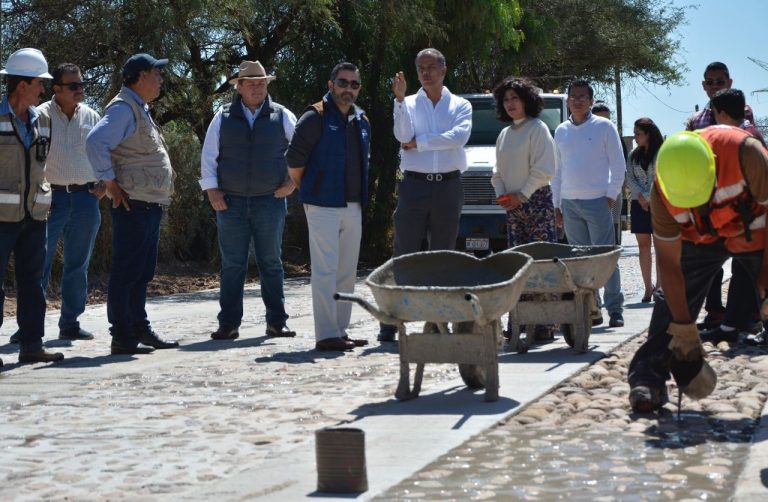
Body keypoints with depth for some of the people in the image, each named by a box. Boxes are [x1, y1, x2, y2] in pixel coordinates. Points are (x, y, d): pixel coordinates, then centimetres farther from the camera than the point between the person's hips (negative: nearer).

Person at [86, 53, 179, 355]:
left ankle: (140, 330, 22)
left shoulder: (140, 110, 20)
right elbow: (95, 142, -25)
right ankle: (122, 338, -5)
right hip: (134, 204, -10)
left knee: (142, 273, 15)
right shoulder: (123, 108, -12)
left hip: (151, 205, 10)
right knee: (127, 271, -7)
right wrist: (110, 182, -21)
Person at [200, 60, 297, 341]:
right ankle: (228, 325, 4)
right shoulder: (224, 117, 6)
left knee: (271, 263, 5)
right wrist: (211, 190, -1)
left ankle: (276, 323, 10)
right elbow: (208, 155, 7)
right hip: (231, 202, 0)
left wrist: (293, 181, 3)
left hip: (270, 200, 0)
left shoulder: (282, 116, 5)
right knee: (232, 265, 1)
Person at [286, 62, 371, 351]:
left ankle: (340, 330, 19)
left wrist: (360, 195, 15)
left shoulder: (362, 121, 13)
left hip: (353, 207, 8)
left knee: (347, 273, 11)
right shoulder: (316, 117, -9)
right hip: (323, 207, -8)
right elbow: (294, 160, -9)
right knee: (326, 271, -9)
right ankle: (326, 335, -9)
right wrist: (308, 191, 0)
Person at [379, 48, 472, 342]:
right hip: (415, 185, -1)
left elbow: (460, 136, -10)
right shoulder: (409, 104, 9)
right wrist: (400, 99, -16)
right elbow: (403, 135, -9)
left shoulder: (460, 105, 9)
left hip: (449, 186, 1)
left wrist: (419, 142, -9)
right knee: (404, 255, -5)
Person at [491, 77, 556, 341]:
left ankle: (545, 323, -10)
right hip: (512, 207, 7)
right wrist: (501, 193, 2)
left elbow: (544, 169, -12)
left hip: (537, 201, -7)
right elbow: (498, 170, 20)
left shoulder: (537, 128, -4)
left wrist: (522, 195, -14)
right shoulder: (505, 134, 17)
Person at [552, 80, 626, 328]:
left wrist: (611, 195, -7)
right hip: (569, 203, 5)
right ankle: (590, 309, 10)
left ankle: (615, 309, -2)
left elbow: (618, 165, 0)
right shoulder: (561, 131, 14)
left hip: (597, 201, -4)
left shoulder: (604, 127, 1)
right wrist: (557, 203, 13)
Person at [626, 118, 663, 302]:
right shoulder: (633, 155, 11)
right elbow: (630, 177, 5)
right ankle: (648, 287, 7)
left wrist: (649, 198, -12)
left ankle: (660, 286, -1)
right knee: (643, 245, 4)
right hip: (639, 204, 5)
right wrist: (640, 196, -9)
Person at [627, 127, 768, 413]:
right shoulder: (662, 193, -30)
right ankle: (647, 380, -7)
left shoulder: (744, 152, -39)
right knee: (672, 302, -9)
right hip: (699, 237, 1)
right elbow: (669, 263, -21)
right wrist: (683, 327, -18)